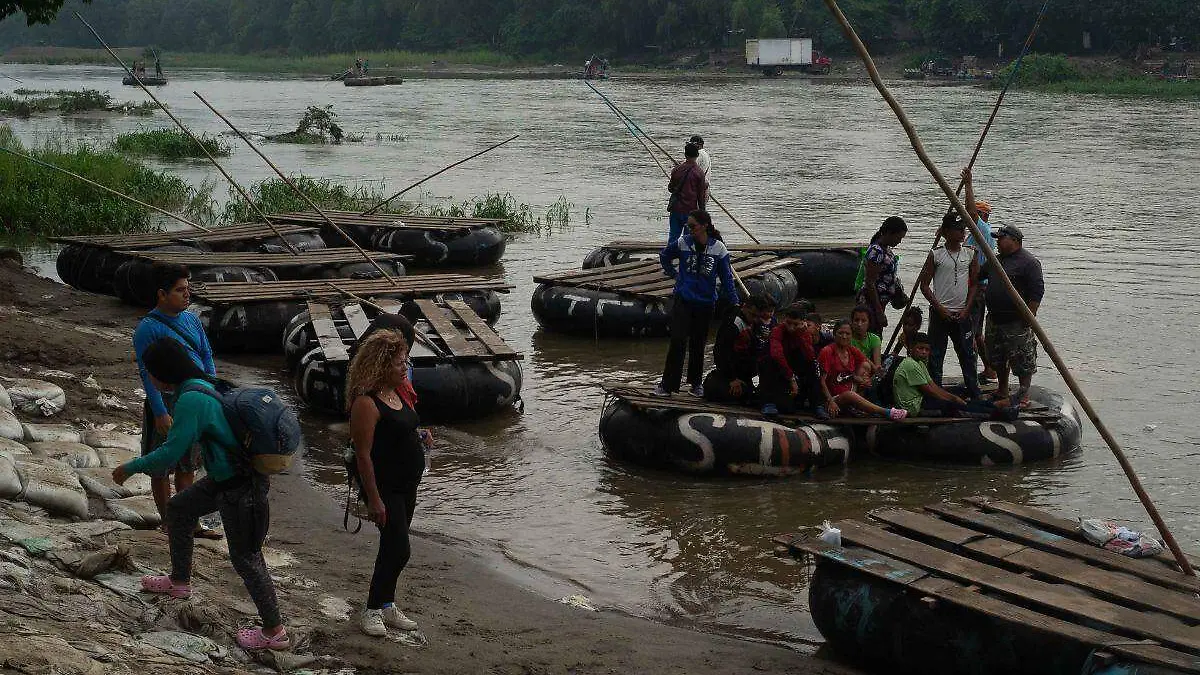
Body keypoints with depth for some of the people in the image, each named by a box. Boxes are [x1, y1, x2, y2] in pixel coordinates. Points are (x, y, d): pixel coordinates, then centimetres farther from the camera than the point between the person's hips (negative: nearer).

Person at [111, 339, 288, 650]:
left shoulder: (192, 400, -25)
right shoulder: (204, 385, 4)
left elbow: (170, 454, -22)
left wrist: (131, 468, -9)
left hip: (241, 490, -10)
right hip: (224, 477, 10)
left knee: (245, 559, 2)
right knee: (179, 508, 25)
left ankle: (274, 632, 15)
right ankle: (179, 582, 44)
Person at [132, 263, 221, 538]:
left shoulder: (191, 319, 8)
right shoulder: (147, 328, -14)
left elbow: (207, 358, 13)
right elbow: (147, 373, -16)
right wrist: (161, 413, -20)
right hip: (166, 402, -7)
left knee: (188, 466, 16)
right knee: (161, 469, 6)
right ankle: (170, 525, 16)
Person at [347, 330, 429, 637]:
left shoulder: (399, 391, 6)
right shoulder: (366, 403, -22)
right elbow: (363, 454, -21)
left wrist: (418, 435, 3)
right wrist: (374, 499, -21)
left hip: (407, 484, 9)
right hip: (384, 486, -9)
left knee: (393, 547, 16)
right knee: (399, 549, -9)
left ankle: (386, 604, 29)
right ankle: (372, 611, 6)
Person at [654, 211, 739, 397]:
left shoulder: (718, 247, -6)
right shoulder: (683, 242, -5)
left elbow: (726, 277, 0)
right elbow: (664, 256, 15)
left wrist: (734, 302, -4)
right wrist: (674, 274, 6)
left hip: (705, 303, 1)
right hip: (683, 300, -1)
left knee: (698, 343, 11)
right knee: (678, 341, -9)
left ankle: (696, 382, 27)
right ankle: (667, 384, -5)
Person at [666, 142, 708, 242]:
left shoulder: (677, 169, 0)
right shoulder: (699, 173, -8)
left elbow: (670, 188, 9)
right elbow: (701, 194, -5)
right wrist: (701, 210, 4)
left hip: (676, 208, 3)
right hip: (691, 209, -3)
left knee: (673, 235, 9)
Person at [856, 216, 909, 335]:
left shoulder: (886, 249, 11)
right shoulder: (876, 251, -19)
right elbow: (870, 283, -21)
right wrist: (879, 312, -21)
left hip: (880, 302, 10)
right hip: (870, 303, -10)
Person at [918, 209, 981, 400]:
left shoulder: (970, 254, 5)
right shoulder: (936, 254, -4)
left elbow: (974, 284, 9)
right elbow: (924, 284, -2)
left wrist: (966, 309, -2)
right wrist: (940, 308, -9)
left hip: (962, 314, 3)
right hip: (940, 313, -3)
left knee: (968, 355, 6)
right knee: (936, 356, 1)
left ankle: (975, 395, 15)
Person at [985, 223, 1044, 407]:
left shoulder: (1029, 262, -12)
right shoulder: (997, 260, 14)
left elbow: (1037, 292, -16)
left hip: (1017, 323, -9)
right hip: (995, 320, 9)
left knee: (1023, 362, -2)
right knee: (997, 359, 16)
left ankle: (1024, 396, 5)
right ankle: (1002, 391, 29)